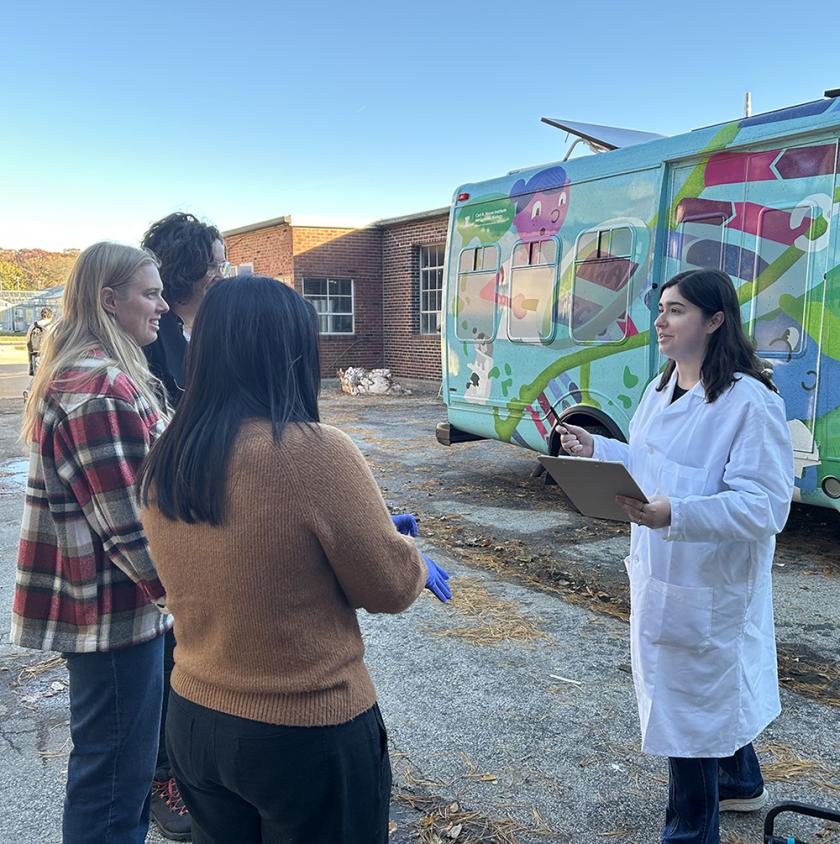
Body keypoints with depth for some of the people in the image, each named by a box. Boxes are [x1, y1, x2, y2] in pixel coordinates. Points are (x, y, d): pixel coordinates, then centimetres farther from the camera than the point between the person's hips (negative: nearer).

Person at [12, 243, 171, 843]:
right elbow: (125, 518, -24)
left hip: (103, 598, 10)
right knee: (115, 773, 4)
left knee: (115, 761, 24)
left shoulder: (83, 371, 13)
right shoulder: (99, 385, -22)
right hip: (113, 608, -10)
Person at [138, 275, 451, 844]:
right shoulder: (317, 452, -25)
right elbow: (390, 588, -14)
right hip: (309, 738, -6)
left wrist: (369, 527, 14)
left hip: (192, 722, 6)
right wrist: (419, 567, 8)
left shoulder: (165, 463, -5)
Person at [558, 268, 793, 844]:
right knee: (718, 687, 26)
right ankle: (742, 784, 51)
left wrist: (675, 515, -37)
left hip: (706, 586, -8)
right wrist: (595, 450, 2)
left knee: (689, 698, 6)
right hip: (658, 573, 9)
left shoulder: (750, 402, -21)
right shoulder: (661, 389, 7)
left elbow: (765, 506, -26)